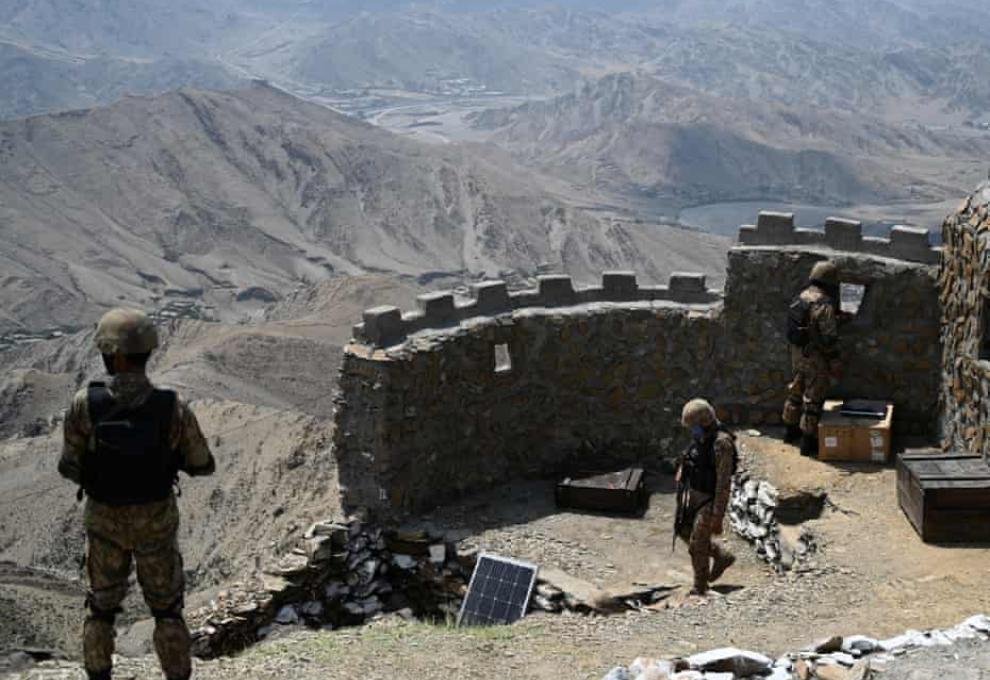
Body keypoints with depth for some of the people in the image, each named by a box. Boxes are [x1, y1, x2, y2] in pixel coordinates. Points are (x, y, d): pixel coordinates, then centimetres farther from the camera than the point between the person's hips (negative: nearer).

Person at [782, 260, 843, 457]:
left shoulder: (800, 297, 3)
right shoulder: (824, 304, -23)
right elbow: (829, 338, -22)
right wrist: (836, 364, -15)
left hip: (797, 352, 8)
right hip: (816, 358, -8)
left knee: (797, 390, 22)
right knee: (814, 397, 1)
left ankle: (791, 430, 36)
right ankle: (809, 441, 6)